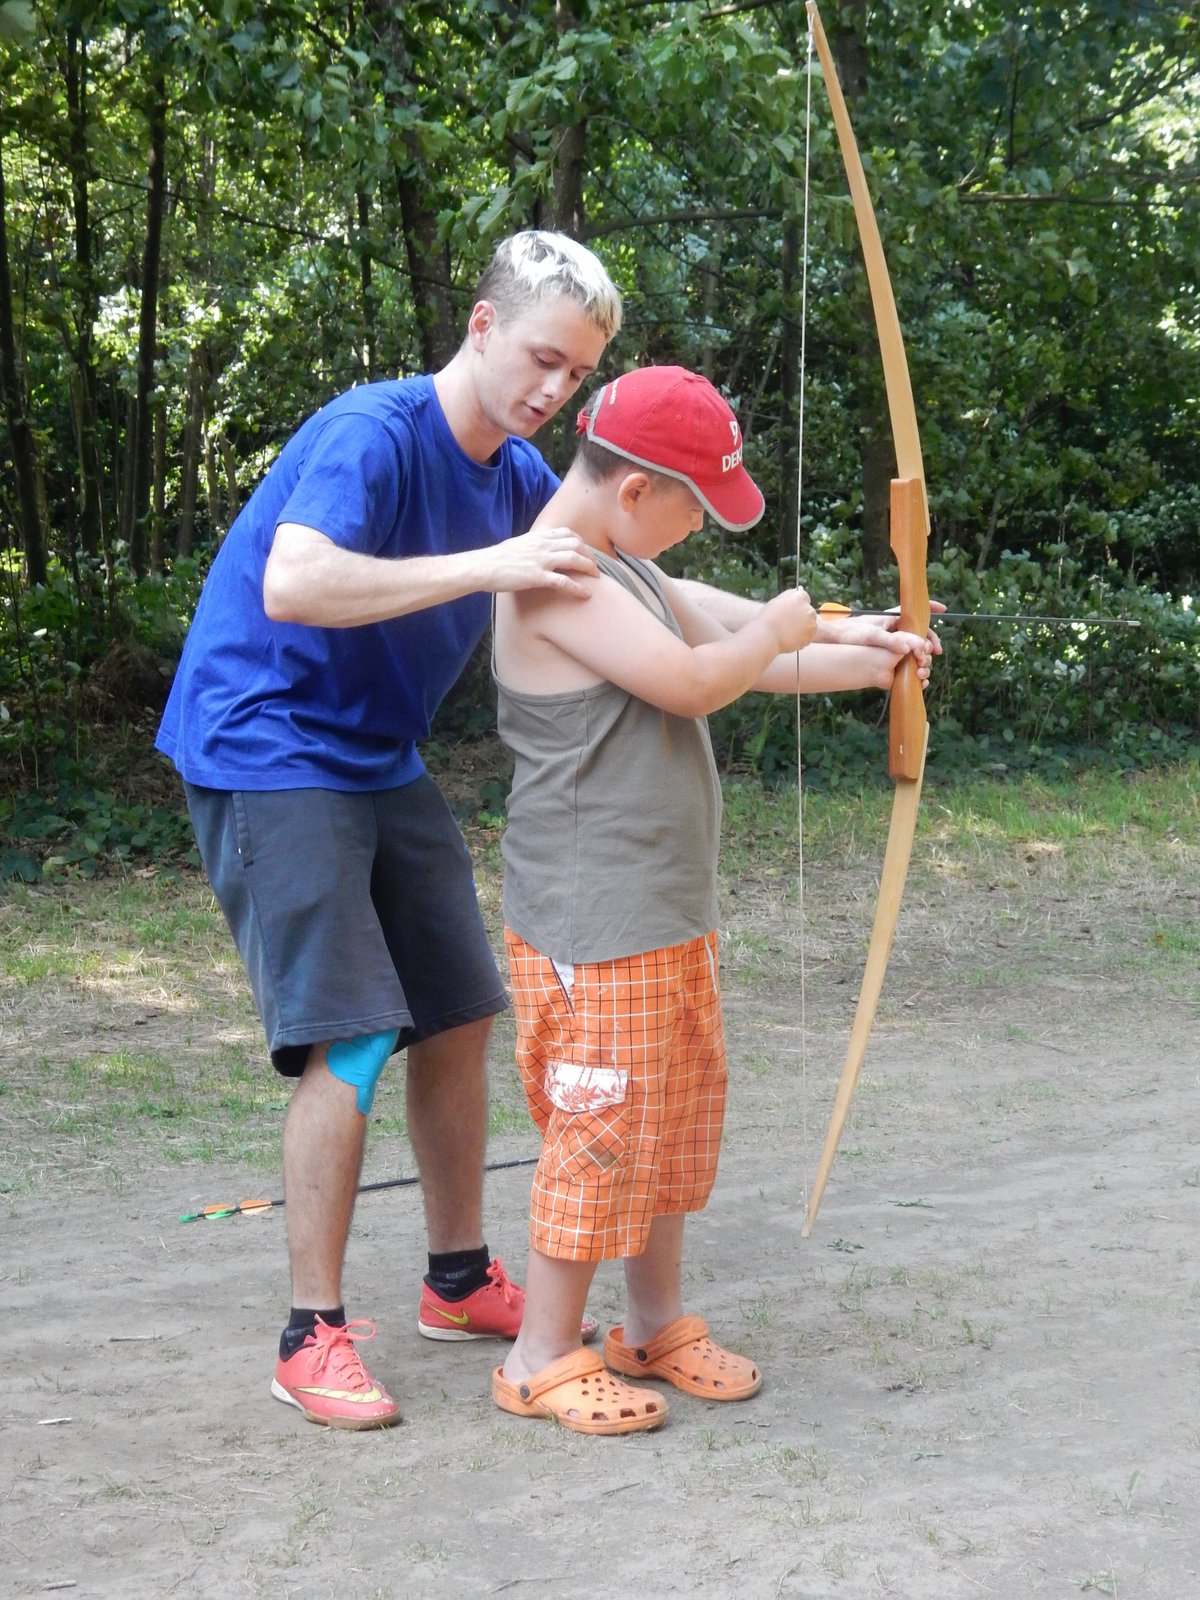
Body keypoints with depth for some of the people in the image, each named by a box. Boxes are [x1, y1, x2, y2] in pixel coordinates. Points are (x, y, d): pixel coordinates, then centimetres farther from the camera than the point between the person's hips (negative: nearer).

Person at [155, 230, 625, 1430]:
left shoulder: (521, 475, 5)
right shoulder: (373, 434, -20)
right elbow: (293, 584, -37)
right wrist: (487, 567, -38)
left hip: (382, 762, 9)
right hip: (268, 756, -8)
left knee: (458, 1014, 11)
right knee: (350, 1040, -13)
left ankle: (460, 1281, 27)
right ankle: (312, 1335, -3)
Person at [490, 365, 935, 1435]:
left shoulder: (623, 570, 15)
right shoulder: (556, 579, -18)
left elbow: (723, 654, 25)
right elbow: (690, 681, -24)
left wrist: (860, 663, 17)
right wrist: (779, 630, -6)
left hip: (668, 912, 10)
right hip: (595, 924, -10)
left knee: (678, 1115, 16)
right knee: (602, 1127, -3)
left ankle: (658, 1323, 30)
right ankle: (543, 1357, 10)